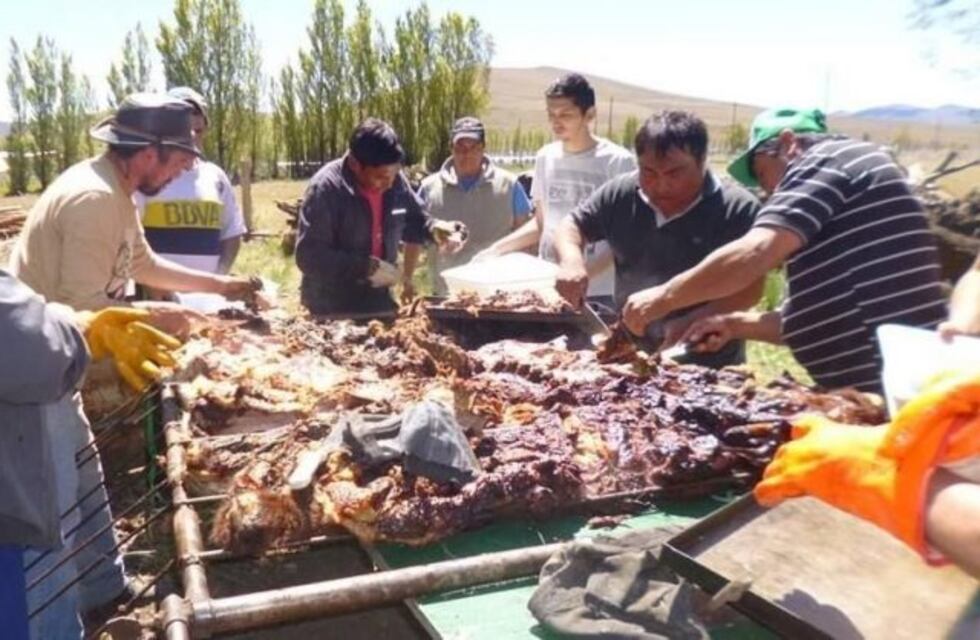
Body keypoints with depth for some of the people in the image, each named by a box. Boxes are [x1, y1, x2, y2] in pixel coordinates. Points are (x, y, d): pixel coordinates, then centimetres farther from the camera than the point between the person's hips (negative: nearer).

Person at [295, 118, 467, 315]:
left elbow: (415, 221, 14)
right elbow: (309, 257, -25)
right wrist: (366, 267, -27)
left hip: (379, 303, 6)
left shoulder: (395, 181, -3)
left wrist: (435, 228, -8)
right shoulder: (325, 188, -21)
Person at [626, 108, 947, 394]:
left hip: (884, 384, -10)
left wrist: (664, 297, -12)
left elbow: (754, 254, -20)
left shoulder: (826, 160, -6)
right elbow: (829, 315, 22)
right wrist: (737, 324, 14)